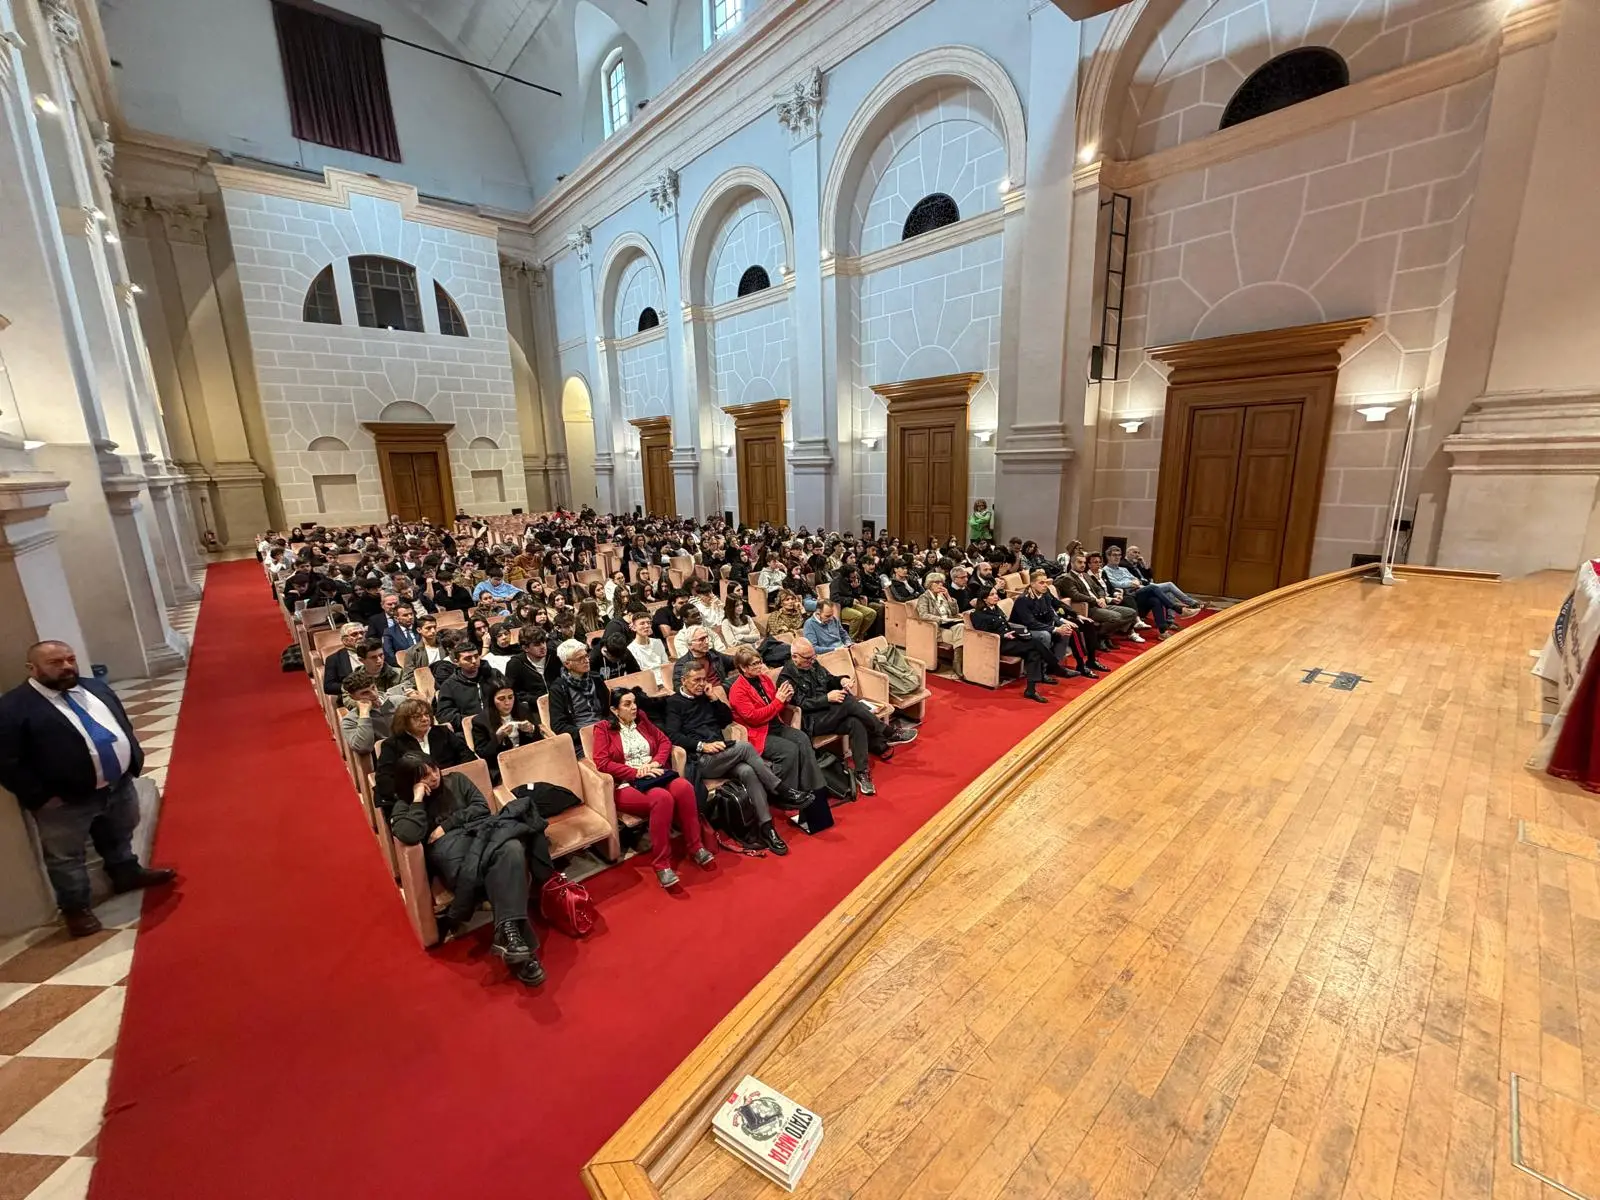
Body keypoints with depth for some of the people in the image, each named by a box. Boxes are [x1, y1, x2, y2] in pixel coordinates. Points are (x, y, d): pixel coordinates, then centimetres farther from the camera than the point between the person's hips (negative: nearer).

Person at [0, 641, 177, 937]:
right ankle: (75, 908, 26)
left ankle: (128, 873, 45)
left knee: (120, 837, 25)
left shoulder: (95, 688, 5)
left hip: (119, 784, 6)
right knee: (66, 857, 11)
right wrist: (42, 797, -17)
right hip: (66, 802, -6)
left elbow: (123, 724, 15)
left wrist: (134, 760, 9)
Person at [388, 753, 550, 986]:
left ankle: (508, 932, -43)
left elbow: (482, 807, 11)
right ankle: (512, 933, -45)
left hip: (479, 833, 4)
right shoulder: (404, 806, 14)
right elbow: (409, 836, -9)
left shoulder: (456, 779, 22)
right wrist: (418, 799, -3)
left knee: (511, 849, -37)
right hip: (447, 846, -3)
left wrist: (447, 825, 2)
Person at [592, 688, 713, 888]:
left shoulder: (642, 720, 17)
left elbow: (664, 741, 16)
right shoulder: (603, 728, 1)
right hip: (626, 784, -5)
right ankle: (661, 863, -24)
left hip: (654, 774, 5)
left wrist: (656, 762, -5)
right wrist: (636, 772, -16)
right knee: (662, 798, -36)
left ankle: (696, 847, -15)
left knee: (684, 788, -29)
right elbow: (602, 763, -10)